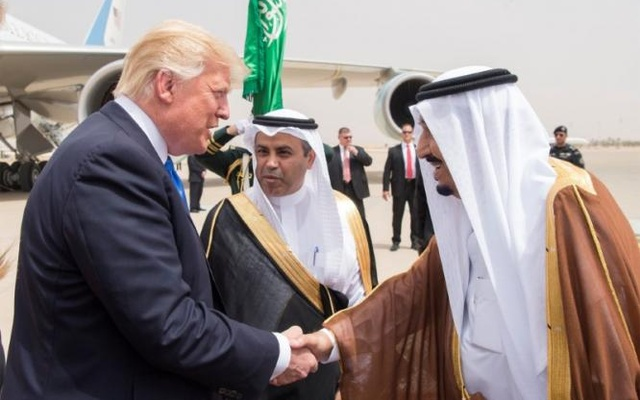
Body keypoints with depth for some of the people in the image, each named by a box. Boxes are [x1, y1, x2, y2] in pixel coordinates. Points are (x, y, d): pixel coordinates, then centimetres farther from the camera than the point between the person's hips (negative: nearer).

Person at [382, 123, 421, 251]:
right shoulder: (394, 151, 3)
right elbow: (387, 170, 0)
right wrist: (385, 188, -7)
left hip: (415, 185, 1)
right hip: (400, 186, -1)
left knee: (416, 215, 5)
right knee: (397, 215, 3)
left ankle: (415, 241, 16)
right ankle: (396, 241, 13)